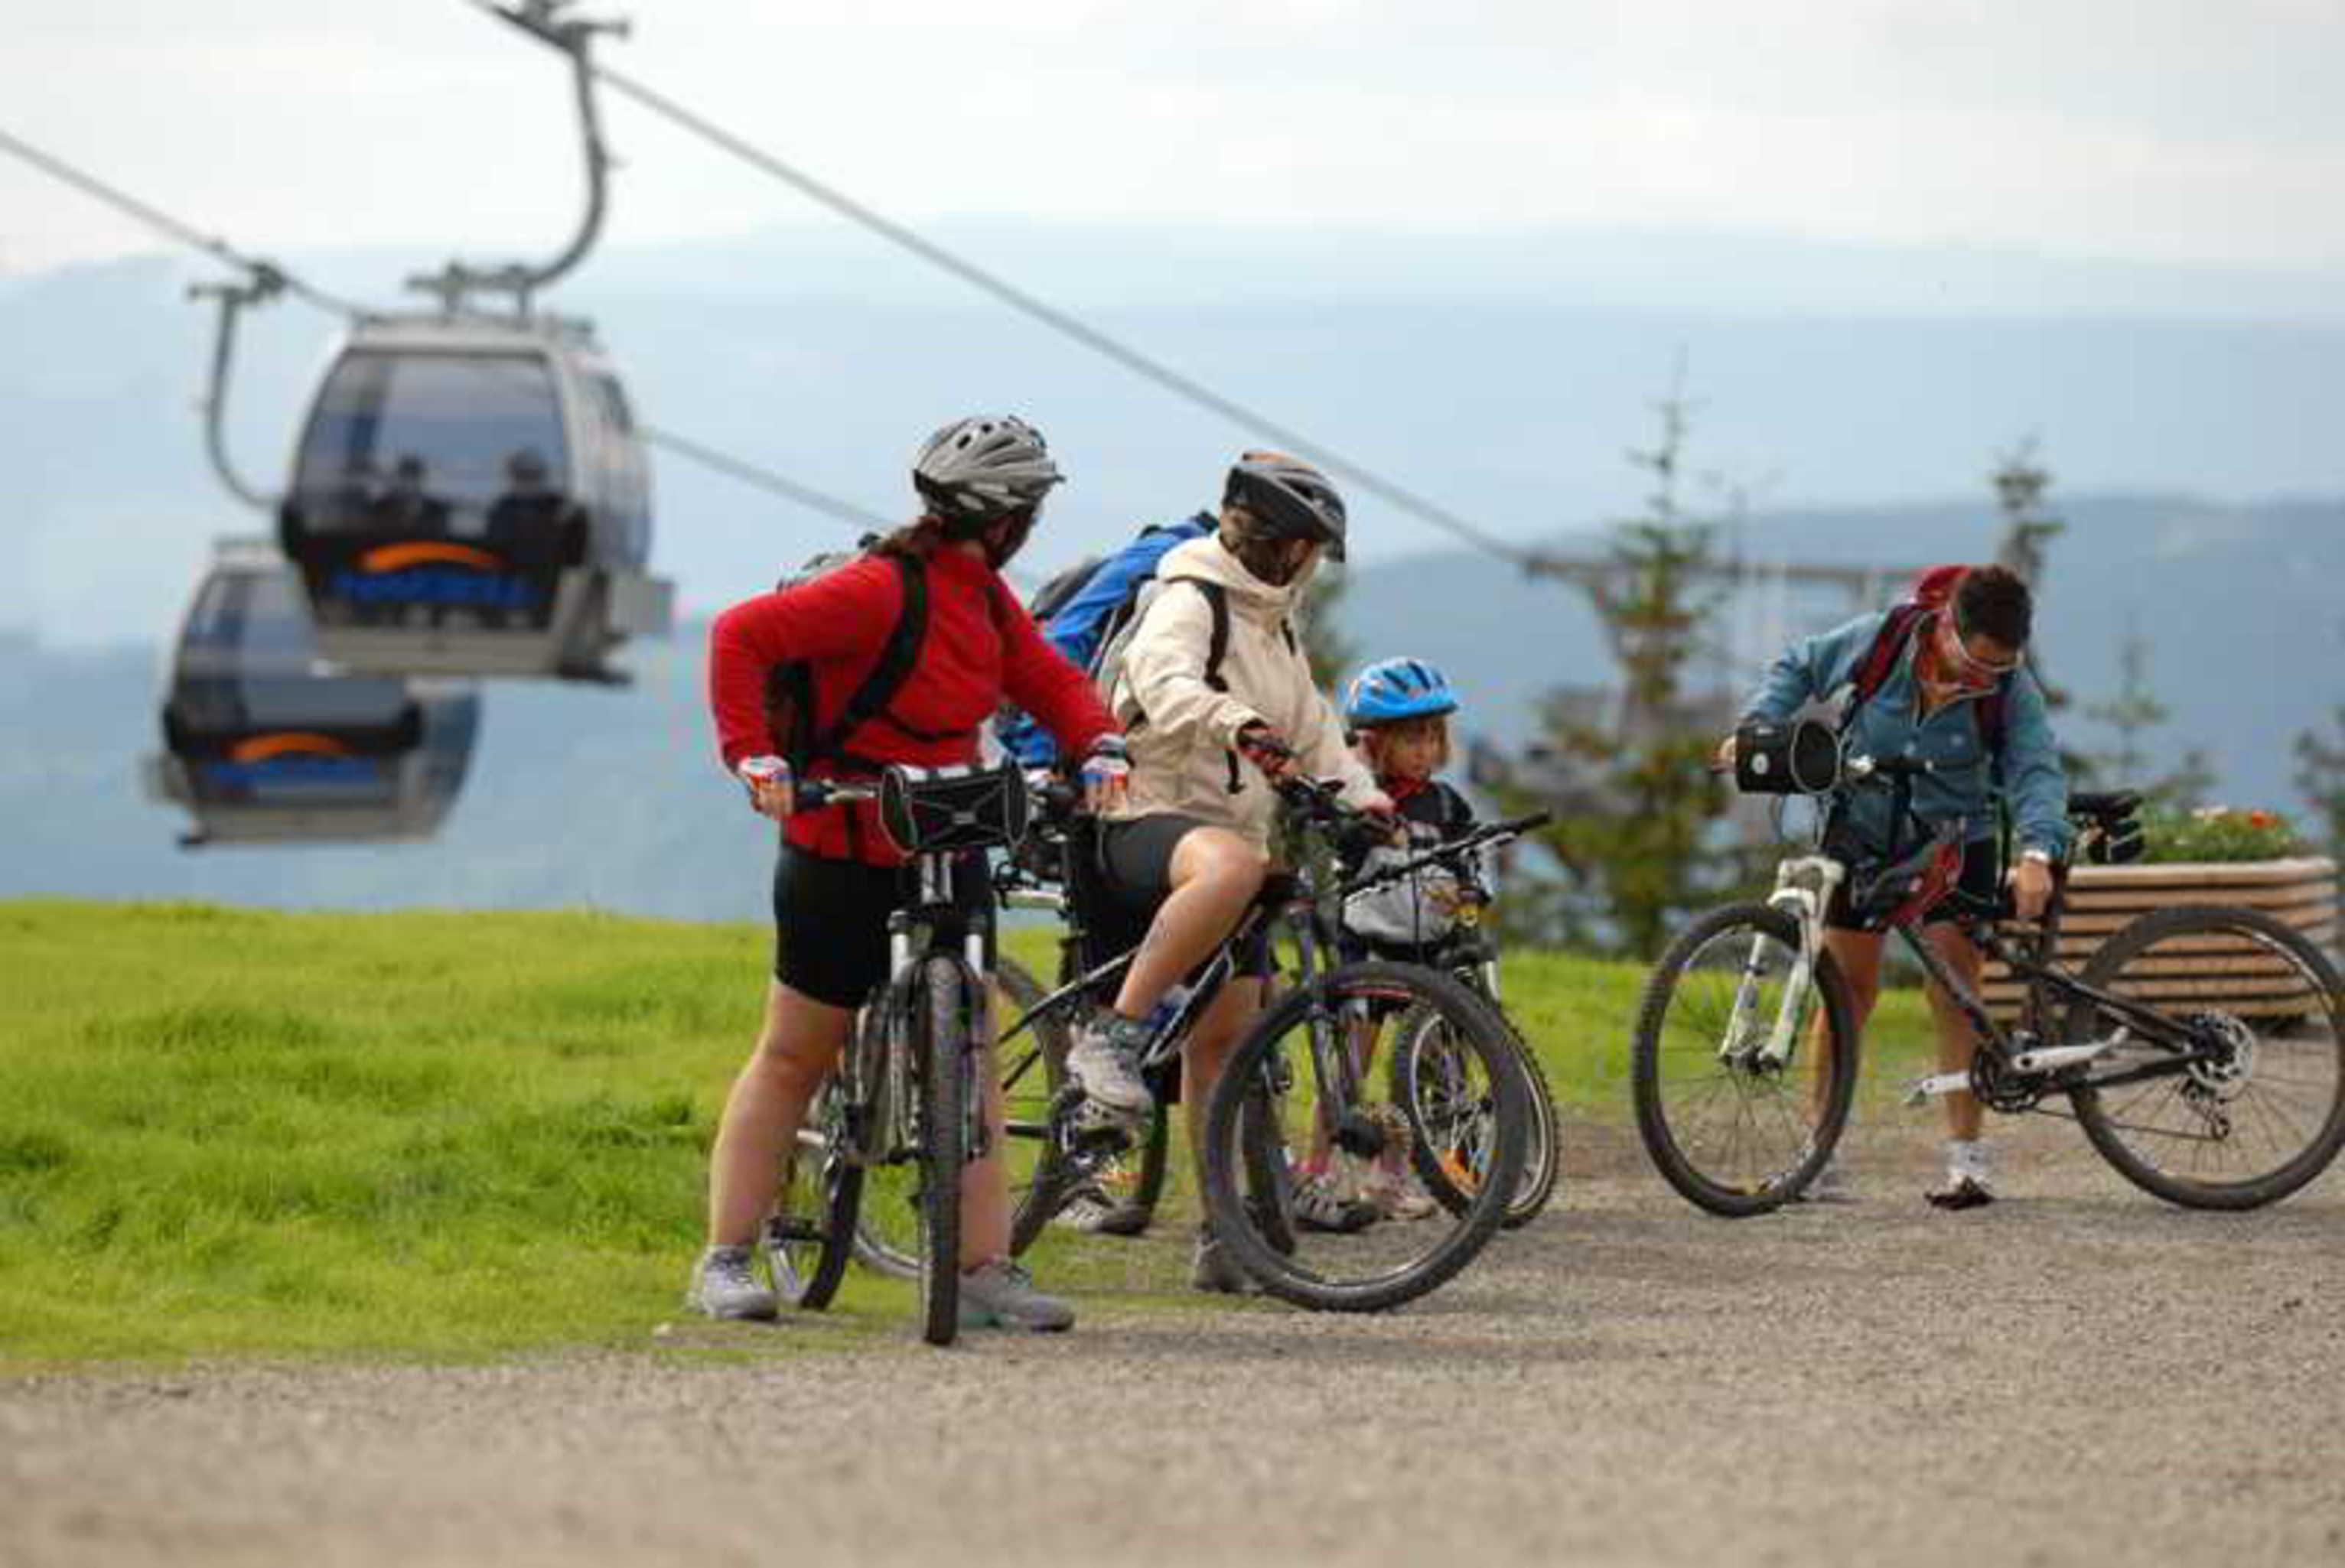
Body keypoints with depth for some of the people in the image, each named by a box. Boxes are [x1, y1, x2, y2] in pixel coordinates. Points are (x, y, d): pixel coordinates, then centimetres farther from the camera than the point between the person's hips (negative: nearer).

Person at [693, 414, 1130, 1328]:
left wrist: (1100, 747, -8)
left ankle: (985, 1271, 2)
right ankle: (725, 1262, 10)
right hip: (843, 861, -7)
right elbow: (743, 636, -25)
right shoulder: (879, 591, -20)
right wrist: (753, 754, -33)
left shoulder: (987, 601, 6)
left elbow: (1051, 683, 12)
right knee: (794, 1058, 2)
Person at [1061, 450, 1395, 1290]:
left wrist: (1365, 800, 5)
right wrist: (1236, 724, -49)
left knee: (1226, 1033, 3)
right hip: (1145, 822, -9)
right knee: (1228, 867, -42)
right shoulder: (1191, 601, -8)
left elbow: (1314, 732, 25)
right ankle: (1111, 1037, -38)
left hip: (1236, 832, 9)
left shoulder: (1273, 625, 22)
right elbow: (1162, 678, -29)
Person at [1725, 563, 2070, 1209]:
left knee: (1955, 991, -10)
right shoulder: (1879, 640, -17)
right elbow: (1798, 668, -1)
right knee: (1848, 987, 1)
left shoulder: (2013, 691, -18)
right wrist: (1756, 726, -16)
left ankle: (1966, 1155, -6)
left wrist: (2036, 853, -46)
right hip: (1862, 834, 1)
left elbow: (2038, 772, -29)